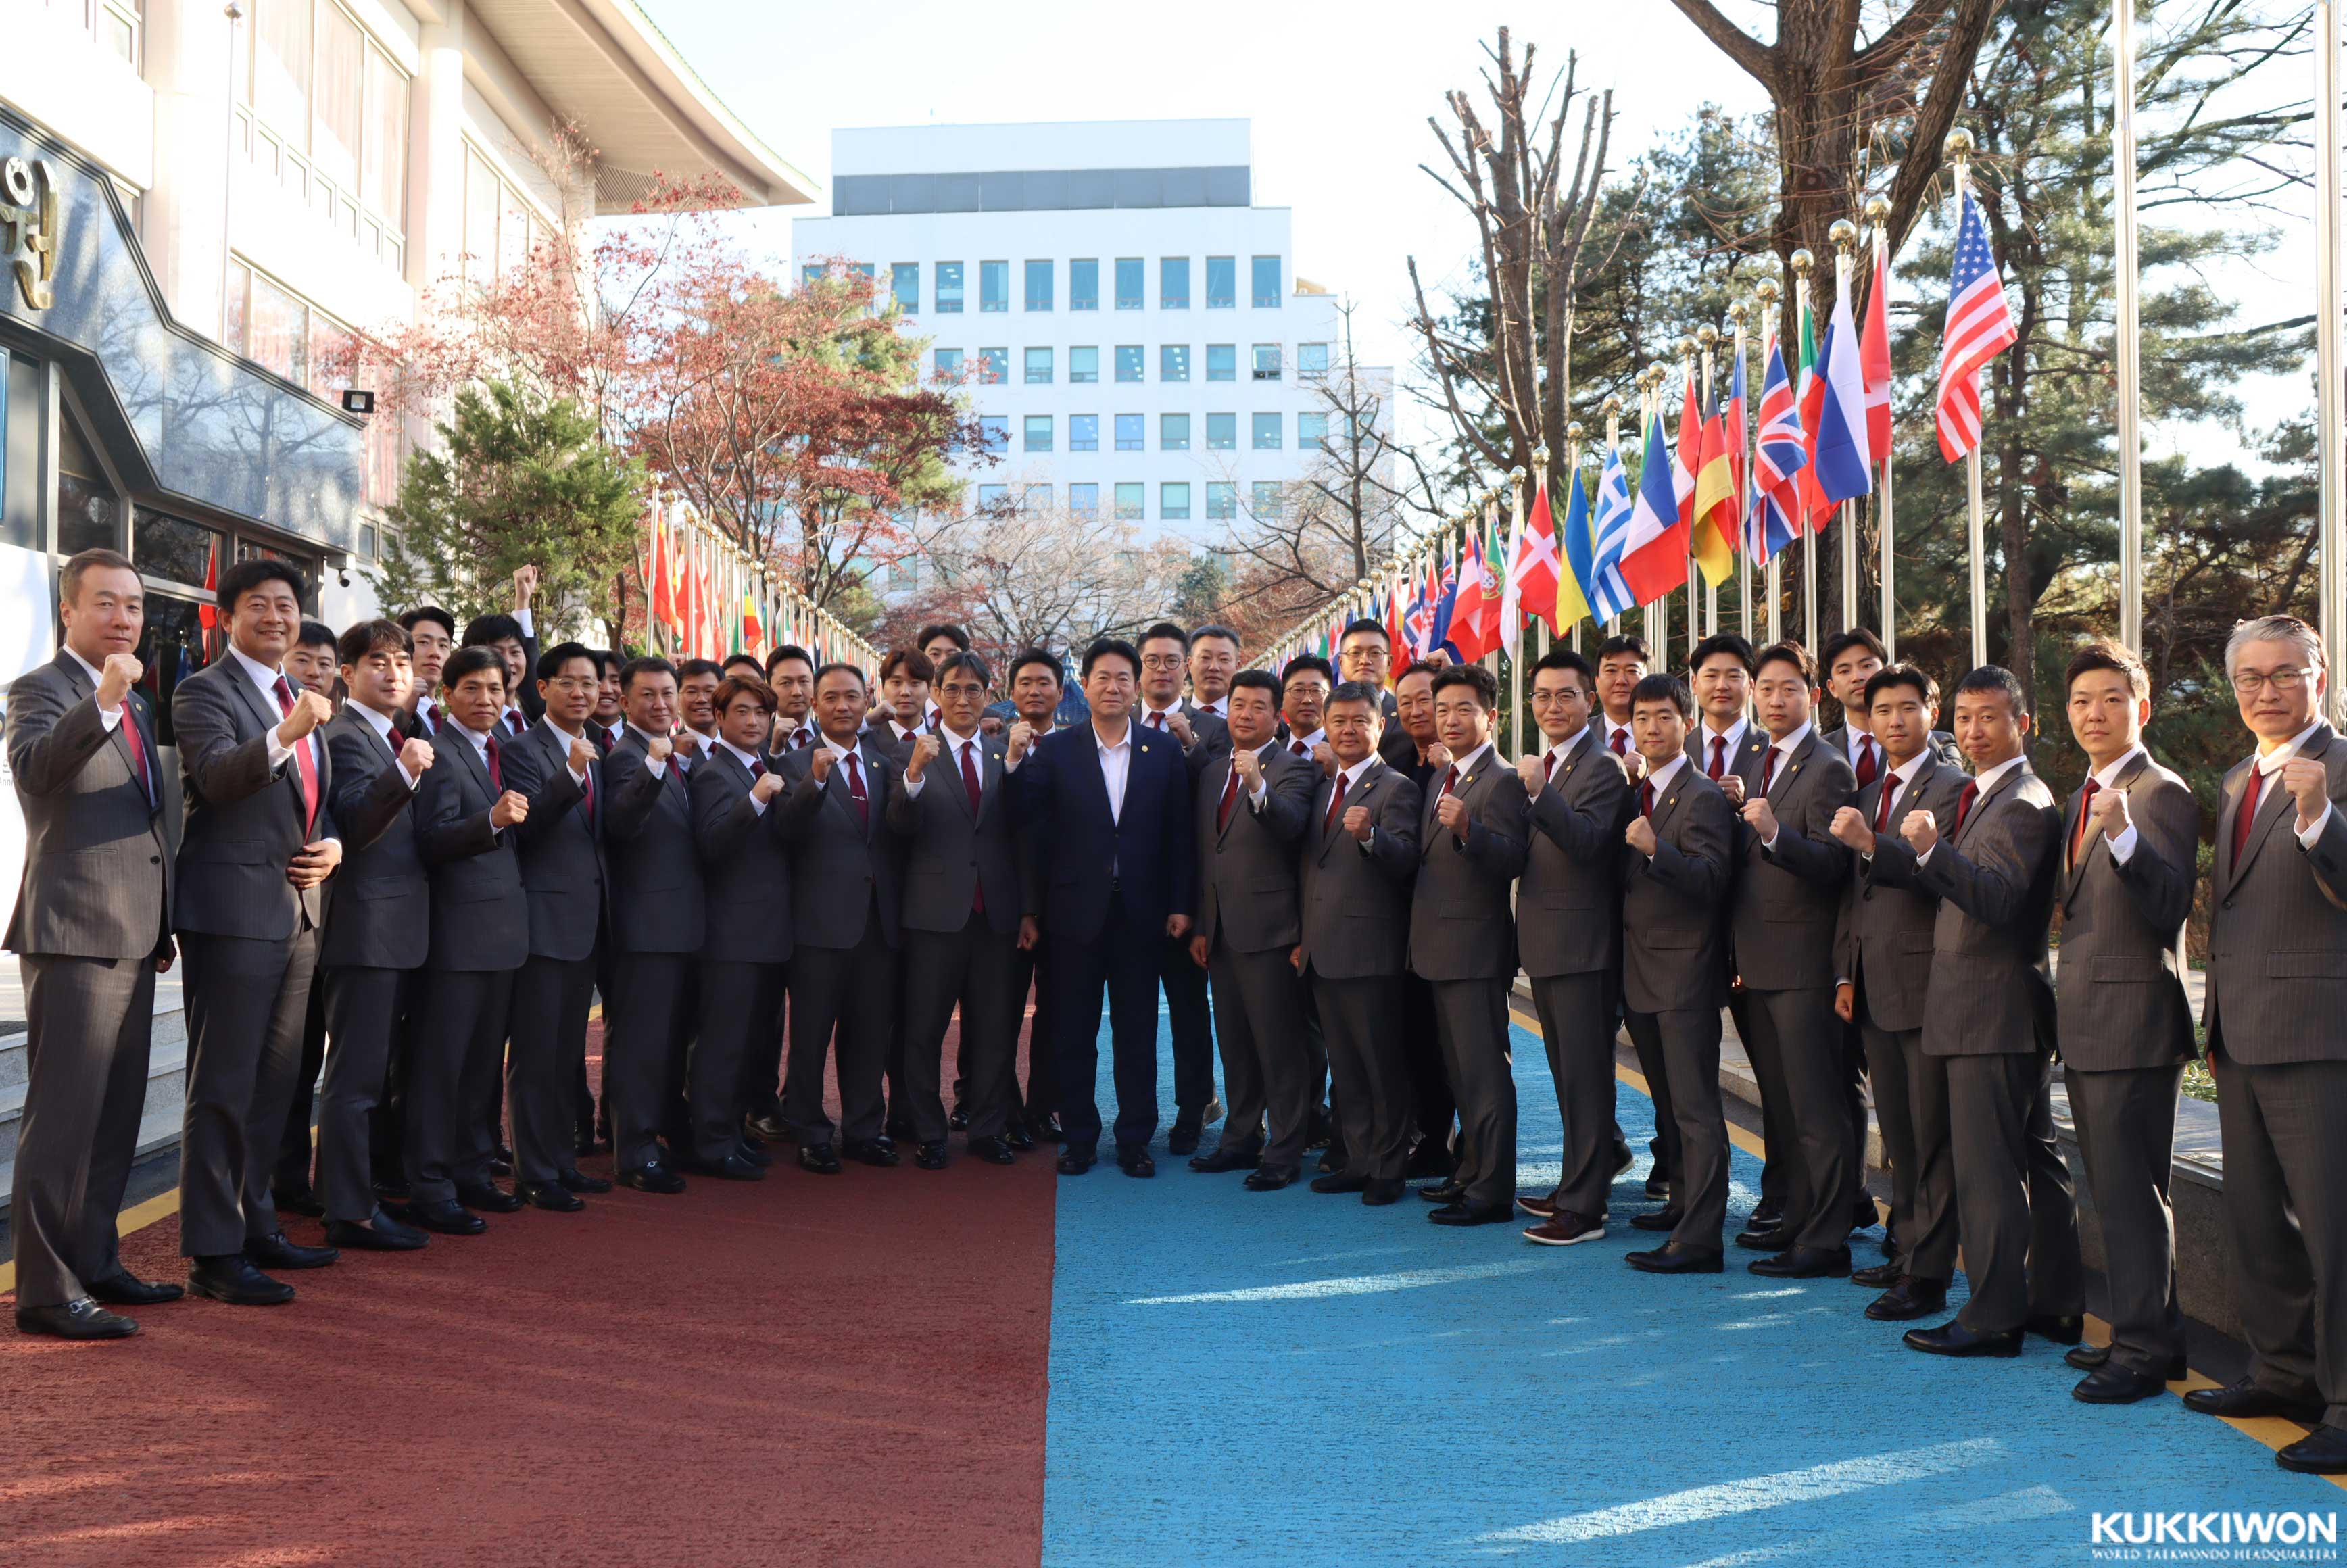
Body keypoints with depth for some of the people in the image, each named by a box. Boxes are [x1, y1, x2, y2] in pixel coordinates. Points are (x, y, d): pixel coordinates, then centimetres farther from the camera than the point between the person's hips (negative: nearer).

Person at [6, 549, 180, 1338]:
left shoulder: (135, 705, 19)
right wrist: (102, 702, -43)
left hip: (133, 939, 9)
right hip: (74, 935, -9)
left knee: (116, 1115, 14)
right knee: (64, 1118, -7)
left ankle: (94, 1263, 23)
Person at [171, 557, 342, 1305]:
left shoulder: (301, 700, 18)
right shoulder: (204, 691, -6)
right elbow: (218, 776, -24)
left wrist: (331, 845, 4)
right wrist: (285, 734, -41)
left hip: (299, 908, 8)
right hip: (234, 909, -8)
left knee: (273, 1082, 16)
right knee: (223, 1088, -6)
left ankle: (253, 1223, 28)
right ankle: (212, 1253, -2)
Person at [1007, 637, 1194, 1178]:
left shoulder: (1164, 754, 4)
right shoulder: (1054, 750, 1)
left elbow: (1179, 835, 4)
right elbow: (1031, 821, -9)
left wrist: (1179, 905, 0)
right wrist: (1015, 760, -22)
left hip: (1140, 914, 1)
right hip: (1077, 911, 0)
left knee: (1137, 1033, 8)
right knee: (1073, 1034, 7)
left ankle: (1135, 1139, 17)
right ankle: (1078, 1138, 18)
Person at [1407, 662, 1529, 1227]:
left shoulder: (1501, 781, -12)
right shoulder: (1442, 779, 16)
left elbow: (1511, 861, -25)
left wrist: (1467, 829, -39)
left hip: (1476, 950, -10)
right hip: (1441, 948, 10)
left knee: (1484, 1070, -7)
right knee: (1459, 1069, 17)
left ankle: (1493, 1192, -3)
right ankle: (1472, 1172, 28)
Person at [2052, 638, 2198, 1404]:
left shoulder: (2162, 795, -11)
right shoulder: (2081, 799, 17)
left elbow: (2169, 910, -23)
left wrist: (2125, 836, -36)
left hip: (2133, 1022, -9)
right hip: (2086, 1024, 9)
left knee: (2132, 1191, -7)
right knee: (2113, 1189, 15)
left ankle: (2144, 1348, 0)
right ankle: (2146, 1332, 25)